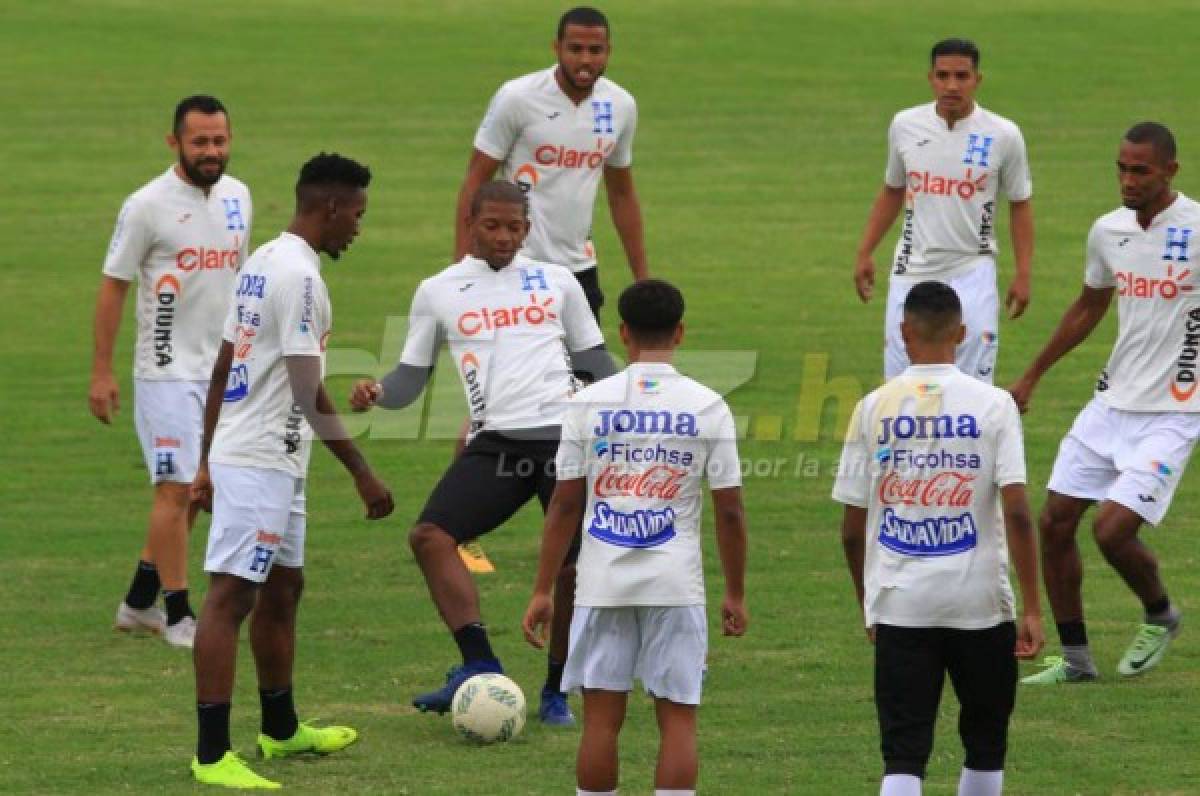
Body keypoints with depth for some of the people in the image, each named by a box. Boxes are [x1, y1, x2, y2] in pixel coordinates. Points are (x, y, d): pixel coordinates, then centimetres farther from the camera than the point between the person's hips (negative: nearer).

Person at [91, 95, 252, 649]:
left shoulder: (236, 197, 7)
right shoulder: (148, 205, -12)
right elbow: (113, 287, -8)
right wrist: (101, 372, -10)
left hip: (221, 369, 7)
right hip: (168, 371, -7)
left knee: (195, 492, 11)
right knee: (176, 488, -9)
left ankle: (139, 603, 22)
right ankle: (178, 617, -2)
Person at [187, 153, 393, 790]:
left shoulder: (262, 262, 14)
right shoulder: (299, 276, -16)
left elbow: (222, 370, 19)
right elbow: (310, 392, -20)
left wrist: (208, 461, 23)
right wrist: (362, 474, -16)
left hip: (235, 452, 10)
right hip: (261, 465, -10)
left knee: (282, 588, 20)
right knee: (230, 596, -10)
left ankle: (281, 731, 32)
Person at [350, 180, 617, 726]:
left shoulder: (556, 283, 13)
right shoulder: (439, 292, 12)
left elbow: (595, 359, 19)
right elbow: (411, 379, 12)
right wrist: (377, 393, -10)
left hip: (564, 435, -1)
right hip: (496, 442, 1)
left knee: (577, 561, -8)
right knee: (430, 534, -20)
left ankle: (556, 692, 10)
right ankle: (480, 666, -20)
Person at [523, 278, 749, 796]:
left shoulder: (589, 403, -1)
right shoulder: (707, 407, -2)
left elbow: (565, 504, 0)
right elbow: (730, 511, -1)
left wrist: (542, 590, 5)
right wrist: (735, 594, 10)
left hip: (603, 580, 1)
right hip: (676, 585, -1)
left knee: (601, 717, 7)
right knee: (677, 717, 3)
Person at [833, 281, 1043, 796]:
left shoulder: (874, 408, 1)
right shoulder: (992, 405, -4)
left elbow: (852, 529, 4)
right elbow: (1017, 512, -11)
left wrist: (868, 605, 18)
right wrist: (1032, 609, -7)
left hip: (898, 604, 1)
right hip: (979, 599, 0)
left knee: (903, 754, -1)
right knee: (985, 744, 18)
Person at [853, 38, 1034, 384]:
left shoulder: (1003, 135, -6)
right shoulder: (905, 125, 1)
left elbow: (1020, 203, 4)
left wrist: (1023, 274, -2)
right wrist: (865, 252, 13)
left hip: (971, 274, -3)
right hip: (911, 272, 3)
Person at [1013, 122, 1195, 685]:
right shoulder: (1108, 231, 6)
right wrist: (1032, 376, 27)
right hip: (1111, 402, 6)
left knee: (1112, 528, -16)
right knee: (1054, 522, 2)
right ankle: (1074, 656, 16)